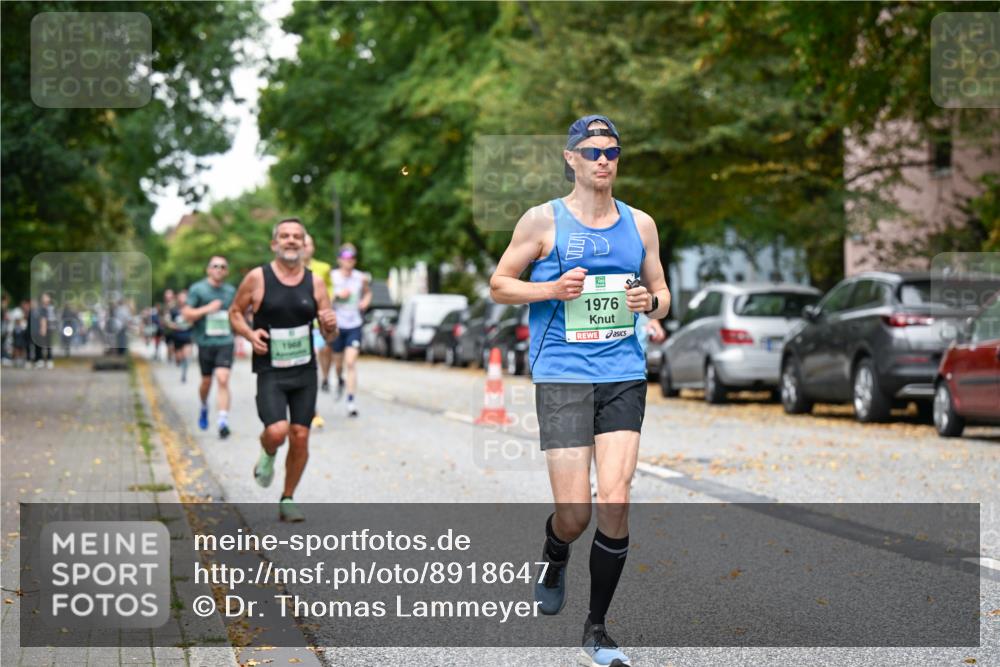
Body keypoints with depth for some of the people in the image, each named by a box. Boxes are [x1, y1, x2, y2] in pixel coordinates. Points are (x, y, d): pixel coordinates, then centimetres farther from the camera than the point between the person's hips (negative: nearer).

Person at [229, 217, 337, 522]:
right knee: (277, 431, -22)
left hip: (305, 371, 3)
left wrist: (330, 325, -15)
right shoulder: (257, 278, -4)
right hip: (270, 371, -3)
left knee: (300, 437, 1)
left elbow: (328, 335, 8)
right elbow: (235, 312, 8)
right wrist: (249, 334, -11)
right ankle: (267, 456, 16)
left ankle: (288, 500, 19)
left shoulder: (315, 282, 4)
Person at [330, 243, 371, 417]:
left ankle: (351, 402, -14)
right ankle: (340, 381, 49)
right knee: (338, 362, 12)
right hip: (337, 325, 0)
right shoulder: (332, 277, -5)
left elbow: (368, 292, 20)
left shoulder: (361, 278, 1)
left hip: (354, 325, 0)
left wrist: (366, 301, 0)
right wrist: (337, 295, -17)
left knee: (351, 363, -13)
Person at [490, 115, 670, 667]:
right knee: (574, 513, -7)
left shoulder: (640, 224, 12)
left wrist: (651, 302, -4)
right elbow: (499, 285, 5)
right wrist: (553, 289, -12)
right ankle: (554, 559, 32)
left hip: (624, 376, 3)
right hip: (562, 377, -3)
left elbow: (661, 294, 20)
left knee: (614, 503, -7)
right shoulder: (543, 220, 1)